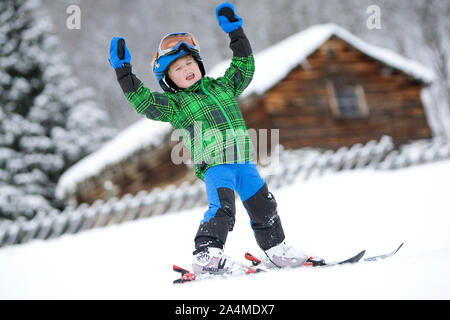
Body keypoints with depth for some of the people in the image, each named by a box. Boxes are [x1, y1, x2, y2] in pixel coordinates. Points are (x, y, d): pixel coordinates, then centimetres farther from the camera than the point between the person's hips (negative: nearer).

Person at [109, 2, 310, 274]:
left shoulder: (222, 86, 20)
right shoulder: (175, 103, 5)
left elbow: (244, 69, 27)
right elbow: (145, 103, -9)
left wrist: (236, 33, 22)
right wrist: (124, 72, -12)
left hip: (243, 160, 6)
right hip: (214, 164, -6)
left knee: (263, 205, 10)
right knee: (222, 207, -27)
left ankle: (276, 251, 25)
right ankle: (207, 254, -29)